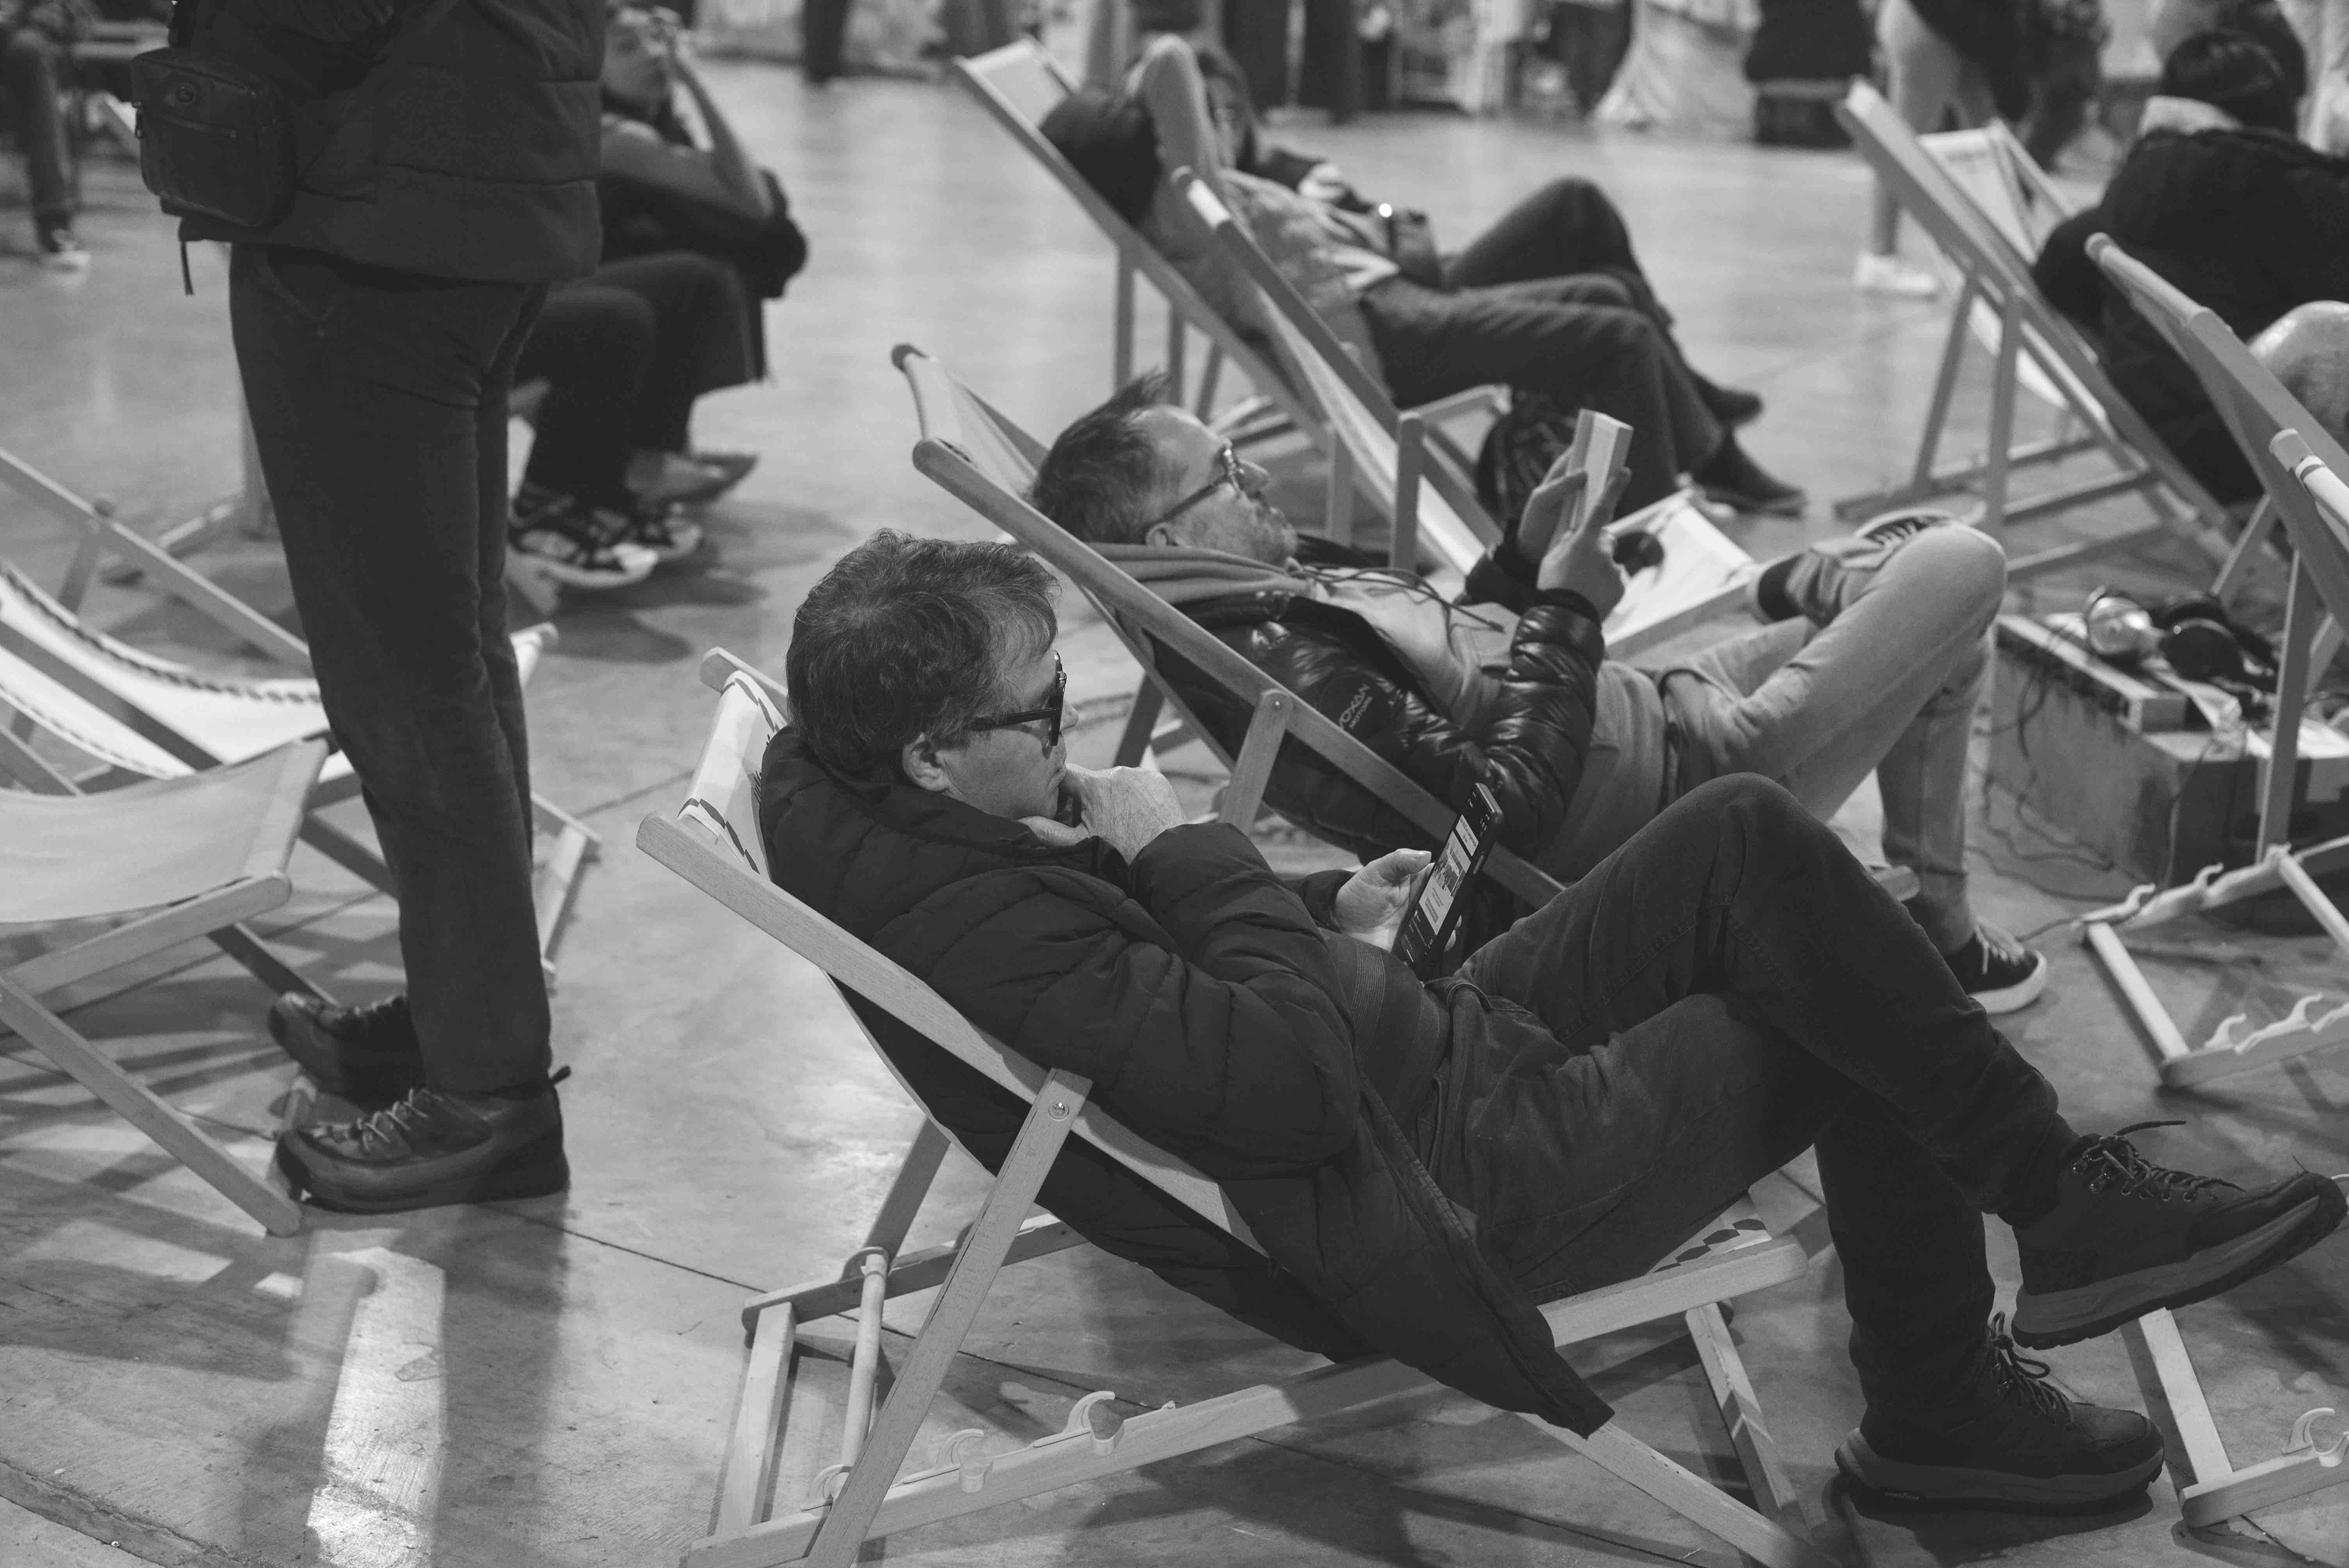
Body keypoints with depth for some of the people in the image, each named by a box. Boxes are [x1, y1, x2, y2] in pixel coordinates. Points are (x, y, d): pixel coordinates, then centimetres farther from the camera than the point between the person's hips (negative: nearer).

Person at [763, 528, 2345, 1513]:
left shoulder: (930, 811, 2)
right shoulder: (983, 924, -29)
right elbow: (1285, 1077, -33)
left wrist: (1328, 910, 7)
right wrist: (1190, 851, -22)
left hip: (1439, 1042, 10)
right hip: (1451, 1197, -10)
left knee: (1751, 838, 0)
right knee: (1851, 1032, -7)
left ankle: (2066, 1194, 11)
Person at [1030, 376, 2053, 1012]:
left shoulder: (1258, 597, 2)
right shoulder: (1280, 672, -29)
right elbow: (1504, 805, -31)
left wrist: (1528, 552, 3)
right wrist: (1566, 613, -22)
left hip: (1663, 709, 10)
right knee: (1961, 568, -5)